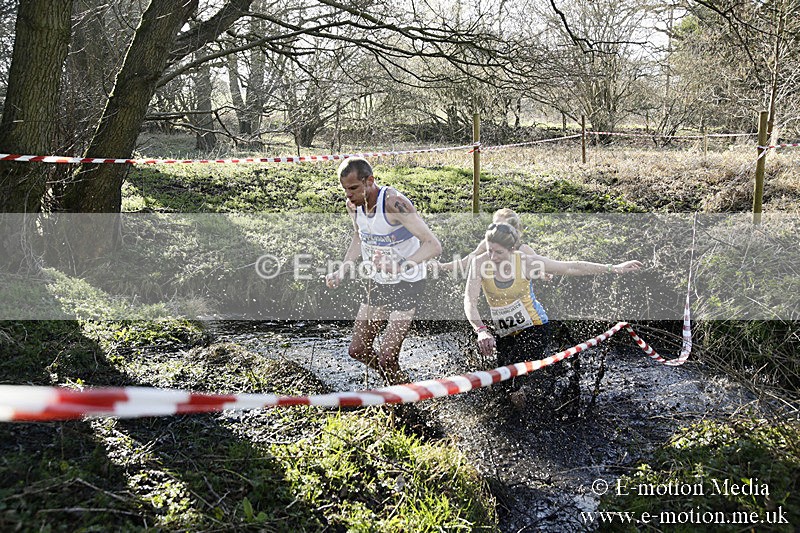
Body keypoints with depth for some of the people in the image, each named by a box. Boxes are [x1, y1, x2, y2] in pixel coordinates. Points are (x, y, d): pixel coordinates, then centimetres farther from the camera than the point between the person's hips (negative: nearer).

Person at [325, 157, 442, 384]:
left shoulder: (394, 203, -27)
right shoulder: (353, 204, -5)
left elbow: (433, 245, -30)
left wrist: (402, 266, -43)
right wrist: (343, 270, 3)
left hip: (407, 283, -7)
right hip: (378, 281, 7)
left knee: (387, 358, -13)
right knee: (357, 350, 10)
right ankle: (395, 379, 36)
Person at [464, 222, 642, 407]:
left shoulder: (526, 262, -16)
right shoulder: (480, 263, -15)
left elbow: (572, 268, -10)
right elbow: (470, 301, -22)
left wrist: (614, 268, -10)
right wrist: (482, 331, -40)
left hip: (533, 327, -3)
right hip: (503, 334, 3)